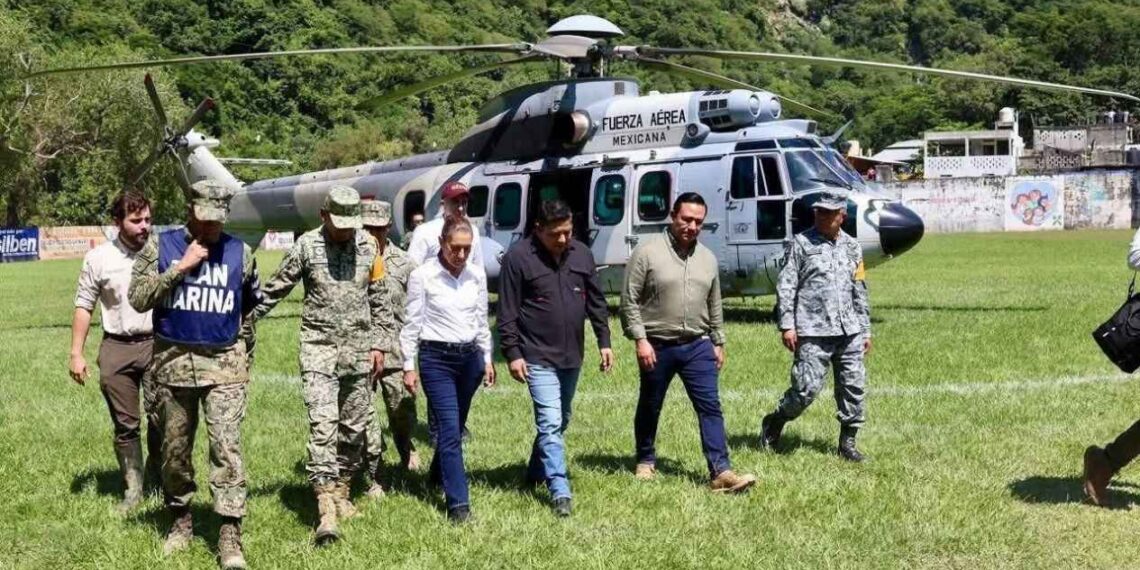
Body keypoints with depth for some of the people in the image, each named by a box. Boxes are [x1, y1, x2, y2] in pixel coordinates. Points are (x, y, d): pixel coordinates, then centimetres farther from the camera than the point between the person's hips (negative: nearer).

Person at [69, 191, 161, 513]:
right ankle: (133, 489, 17)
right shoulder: (99, 258, 1)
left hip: (156, 344, -1)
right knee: (125, 425, 7)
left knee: (161, 417, -4)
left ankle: (157, 474, 19)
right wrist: (76, 353, 0)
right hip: (116, 348, 1)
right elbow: (84, 306, 5)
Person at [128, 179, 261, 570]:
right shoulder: (161, 247, 1)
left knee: (226, 446, -10)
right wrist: (181, 266, -16)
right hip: (174, 362, 1)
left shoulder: (240, 253, 5)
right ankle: (181, 520, 28)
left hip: (224, 364, -1)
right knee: (175, 447, 10)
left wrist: (244, 358, 12)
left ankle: (230, 536, -11)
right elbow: (138, 298, -10)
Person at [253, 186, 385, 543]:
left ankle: (341, 491, 26)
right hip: (319, 348, -3)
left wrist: (377, 345, 11)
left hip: (358, 348, 4)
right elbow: (276, 288, 3)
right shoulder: (307, 245, -4)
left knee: (354, 426, 9)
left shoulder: (368, 246, 5)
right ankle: (327, 511, -17)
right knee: (322, 424, -13)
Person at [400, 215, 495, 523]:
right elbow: (412, 324, -4)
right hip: (436, 359, -5)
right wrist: (409, 365, -4)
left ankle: (439, 476, 40)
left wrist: (487, 359, 14)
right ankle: (458, 503, -11)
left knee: (455, 427, 15)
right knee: (450, 429, -11)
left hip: (470, 357, 5)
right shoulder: (423, 276, -8)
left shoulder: (476, 276, 4)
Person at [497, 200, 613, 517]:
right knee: (550, 423, -11)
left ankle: (536, 473, 35)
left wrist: (604, 341, 9)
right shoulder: (518, 257, -10)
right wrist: (512, 353, -12)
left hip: (571, 356, 6)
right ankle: (560, 493, -12)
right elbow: (507, 312, -8)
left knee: (559, 422, 17)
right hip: (538, 357, -6)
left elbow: (596, 302, 13)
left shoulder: (581, 254, 6)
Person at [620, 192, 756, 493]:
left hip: (697, 346, 3)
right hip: (657, 347, -3)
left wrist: (718, 343, 16)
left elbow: (715, 307, 18)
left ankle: (720, 471, -10)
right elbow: (629, 301, -9)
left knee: (710, 407, -6)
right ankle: (646, 460, 32)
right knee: (650, 408, 12)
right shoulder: (647, 252, -7)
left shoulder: (707, 258, 10)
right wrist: (640, 339, -15)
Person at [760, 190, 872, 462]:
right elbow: (786, 286, -2)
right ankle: (774, 423, 14)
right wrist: (787, 325, -10)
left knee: (854, 385, 2)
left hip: (849, 330, 5)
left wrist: (865, 330, 18)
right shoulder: (801, 244, 0)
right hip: (813, 331, -5)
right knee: (807, 387, -10)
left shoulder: (852, 247, 15)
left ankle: (847, 441, 14)